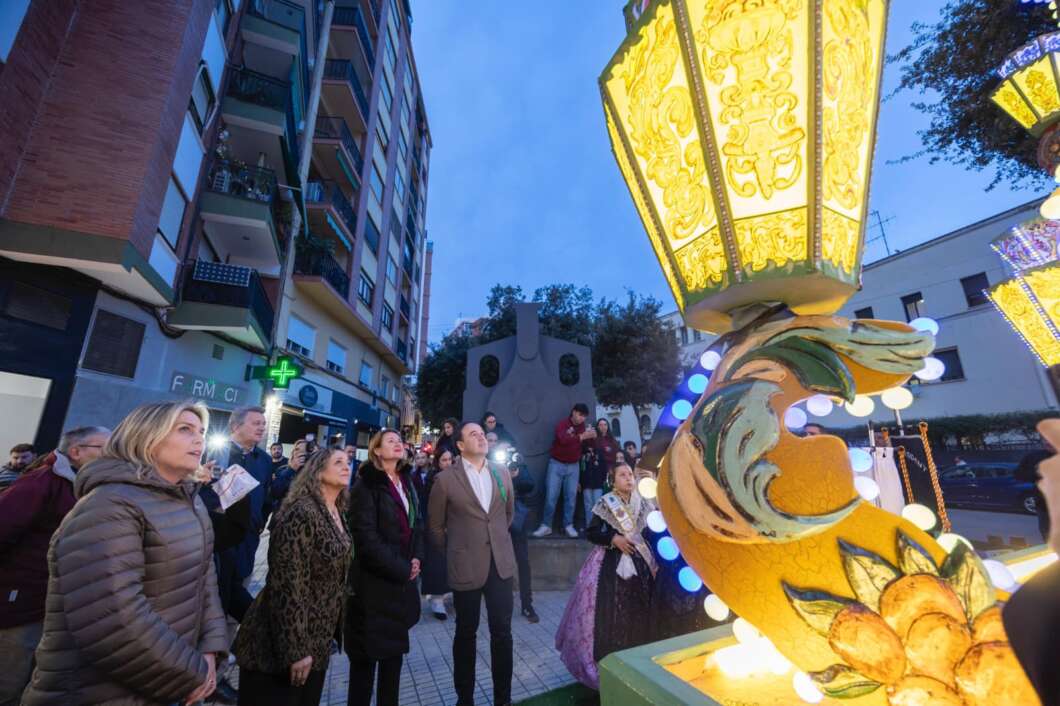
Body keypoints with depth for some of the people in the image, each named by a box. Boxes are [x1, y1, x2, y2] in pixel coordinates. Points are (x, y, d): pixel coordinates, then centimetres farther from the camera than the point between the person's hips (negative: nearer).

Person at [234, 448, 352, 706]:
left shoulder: (338, 515, 3)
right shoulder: (302, 513, -25)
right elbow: (287, 585, -25)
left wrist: (330, 634, 17)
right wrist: (295, 649, -21)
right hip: (281, 644, -8)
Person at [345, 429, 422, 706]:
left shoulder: (406, 482, 8)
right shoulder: (366, 484, -13)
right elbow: (366, 537, -18)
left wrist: (416, 558, -2)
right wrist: (400, 569, -15)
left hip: (401, 580, 6)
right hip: (374, 581, -6)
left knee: (395, 648, 15)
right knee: (368, 652, 8)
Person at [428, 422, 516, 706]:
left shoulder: (502, 474, 2)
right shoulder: (445, 480, -9)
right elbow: (435, 525, 2)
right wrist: (453, 553, 8)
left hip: (501, 563, 3)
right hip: (466, 566, -2)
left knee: (502, 632, 10)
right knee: (466, 633, 15)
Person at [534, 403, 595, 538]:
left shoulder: (582, 427, 3)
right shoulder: (562, 424, -13)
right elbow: (563, 440, -33)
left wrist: (591, 437, -13)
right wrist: (581, 437, -35)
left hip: (573, 466, 4)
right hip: (557, 464, -3)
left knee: (571, 496, 3)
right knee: (551, 496, -1)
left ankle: (569, 526, 13)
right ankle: (546, 526, 9)